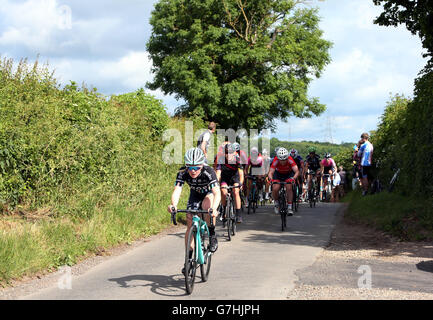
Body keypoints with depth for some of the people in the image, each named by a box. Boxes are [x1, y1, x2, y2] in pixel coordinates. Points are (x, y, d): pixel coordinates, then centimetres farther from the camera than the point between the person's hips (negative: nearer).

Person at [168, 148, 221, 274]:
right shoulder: (182, 173, -29)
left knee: (207, 206, -36)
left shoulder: (209, 172, -37)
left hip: (209, 193, -3)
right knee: (190, 224, -7)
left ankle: (212, 235, -12)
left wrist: (214, 208, -65)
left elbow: (217, 193, -47)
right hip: (195, 194, 3)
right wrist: (173, 205, -62)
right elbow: (177, 191, -40)